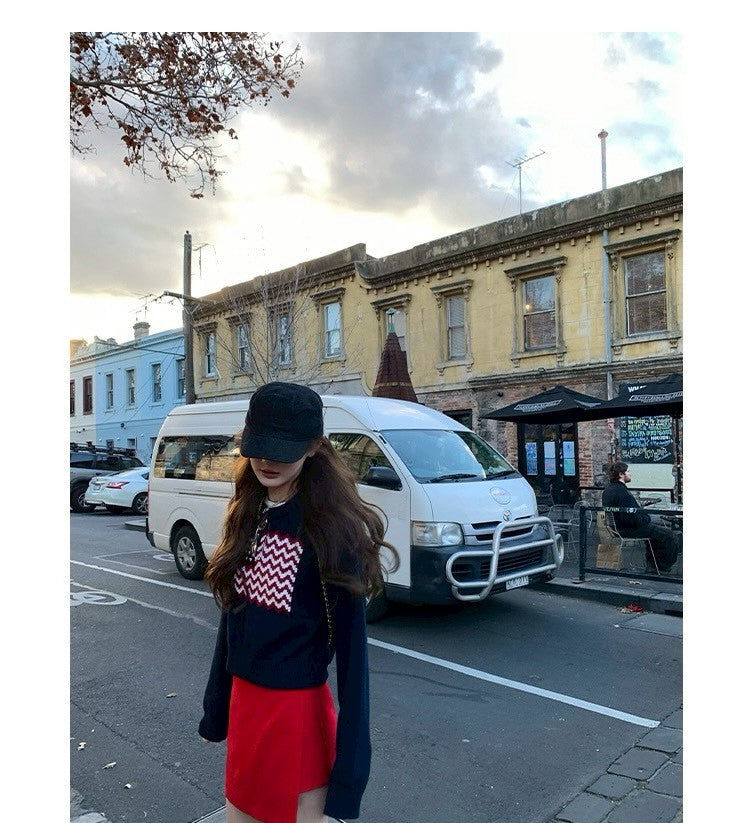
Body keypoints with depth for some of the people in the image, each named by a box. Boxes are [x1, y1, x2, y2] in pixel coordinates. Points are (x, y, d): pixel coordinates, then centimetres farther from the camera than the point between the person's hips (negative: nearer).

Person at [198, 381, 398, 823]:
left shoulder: (328, 529, -19)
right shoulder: (250, 516, 2)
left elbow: (351, 643, -18)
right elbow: (234, 616, 10)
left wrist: (350, 766, -17)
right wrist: (217, 706, 16)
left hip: (298, 711, -7)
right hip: (243, 700, 7)